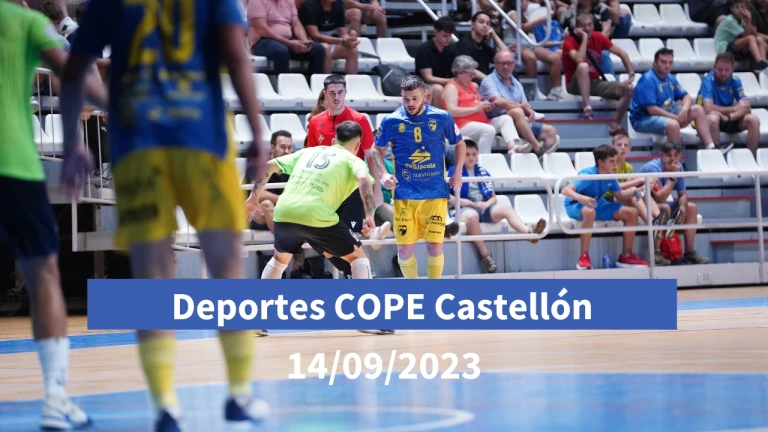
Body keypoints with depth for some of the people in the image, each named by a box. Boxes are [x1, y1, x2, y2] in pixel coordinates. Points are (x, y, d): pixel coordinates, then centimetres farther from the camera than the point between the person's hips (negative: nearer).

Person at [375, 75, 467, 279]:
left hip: (436, 193, 0)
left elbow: (459, 144, 12)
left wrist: (457, 173, 1)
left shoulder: (442, 118, -3)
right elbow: (378, 149, 12)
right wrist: (383, 174, -4)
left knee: (435, 246, -3)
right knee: (404, 249, -1)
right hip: (404, 194, 0)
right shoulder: (391, 121, -3)